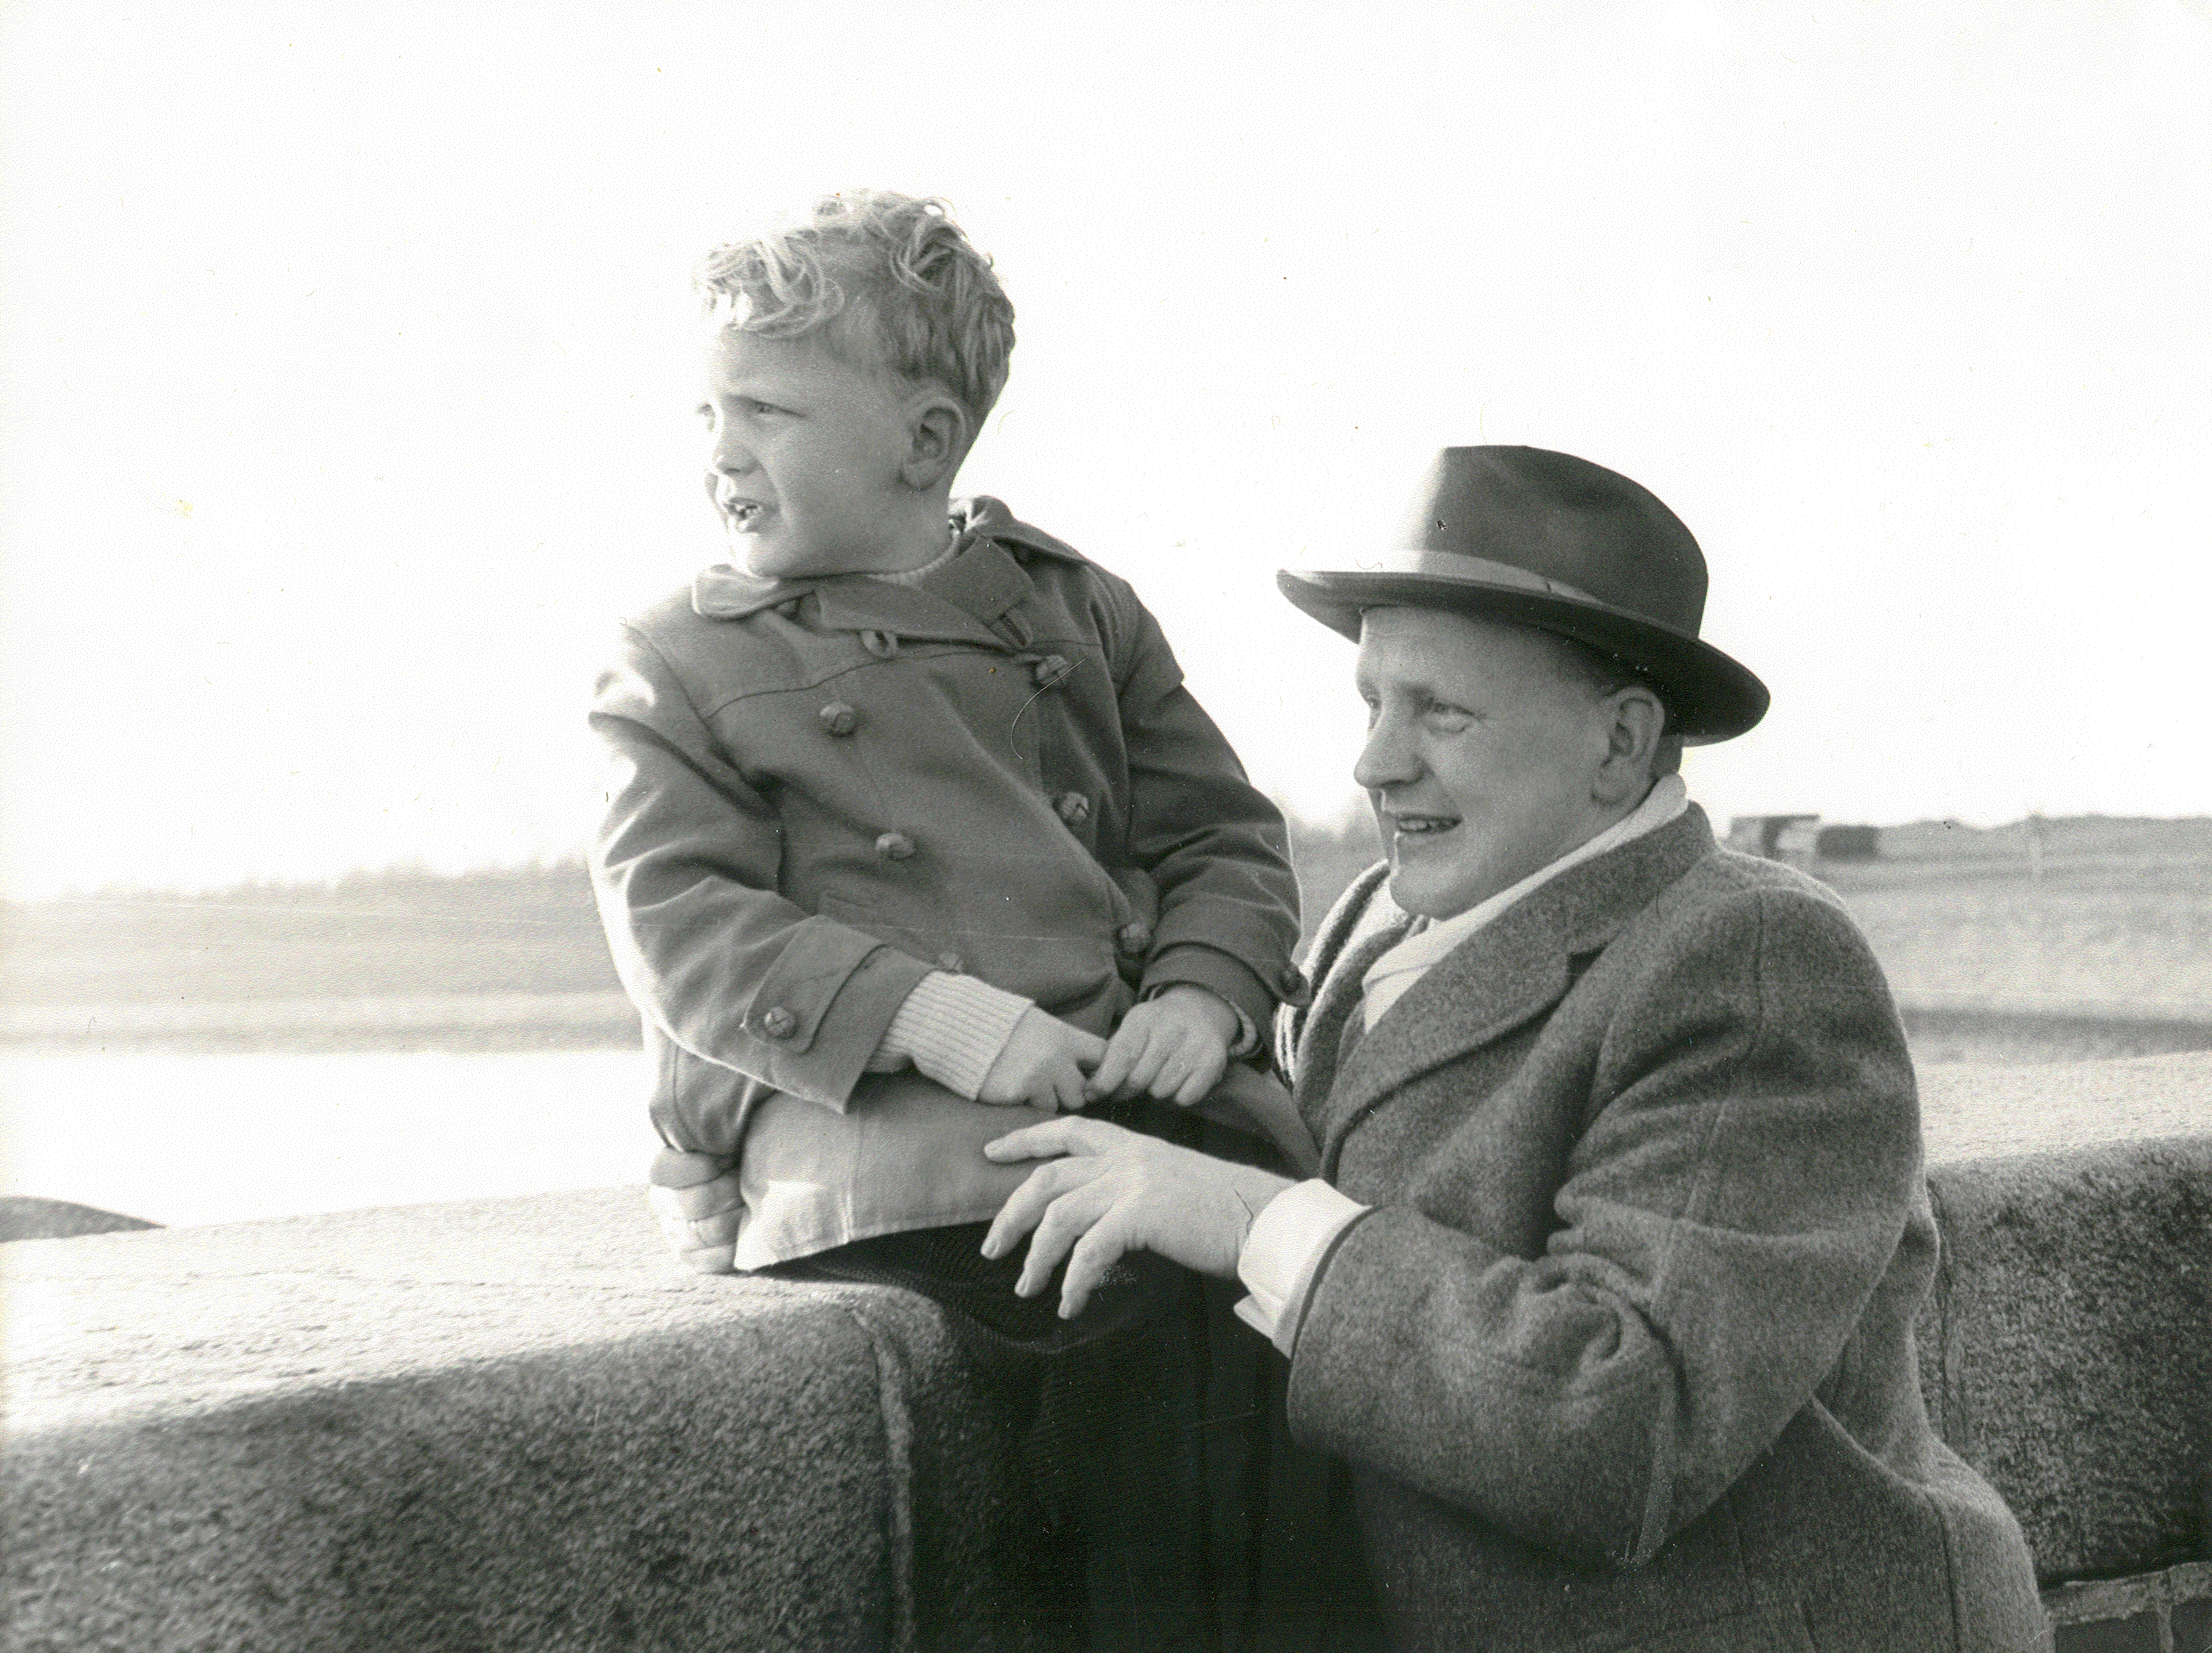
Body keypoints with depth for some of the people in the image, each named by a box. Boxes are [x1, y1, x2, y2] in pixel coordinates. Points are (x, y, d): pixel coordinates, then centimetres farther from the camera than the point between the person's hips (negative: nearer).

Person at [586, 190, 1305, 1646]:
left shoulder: (1079, 610, 22)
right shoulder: (680, 668, 12)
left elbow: (1224, 838, 20)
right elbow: (679, 923, -1)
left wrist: (1203, 995, -4)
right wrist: (923, 1011, -17)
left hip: (1136, 1090, 4)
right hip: (871, 1130, -3)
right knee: (1143, 1338, -33)